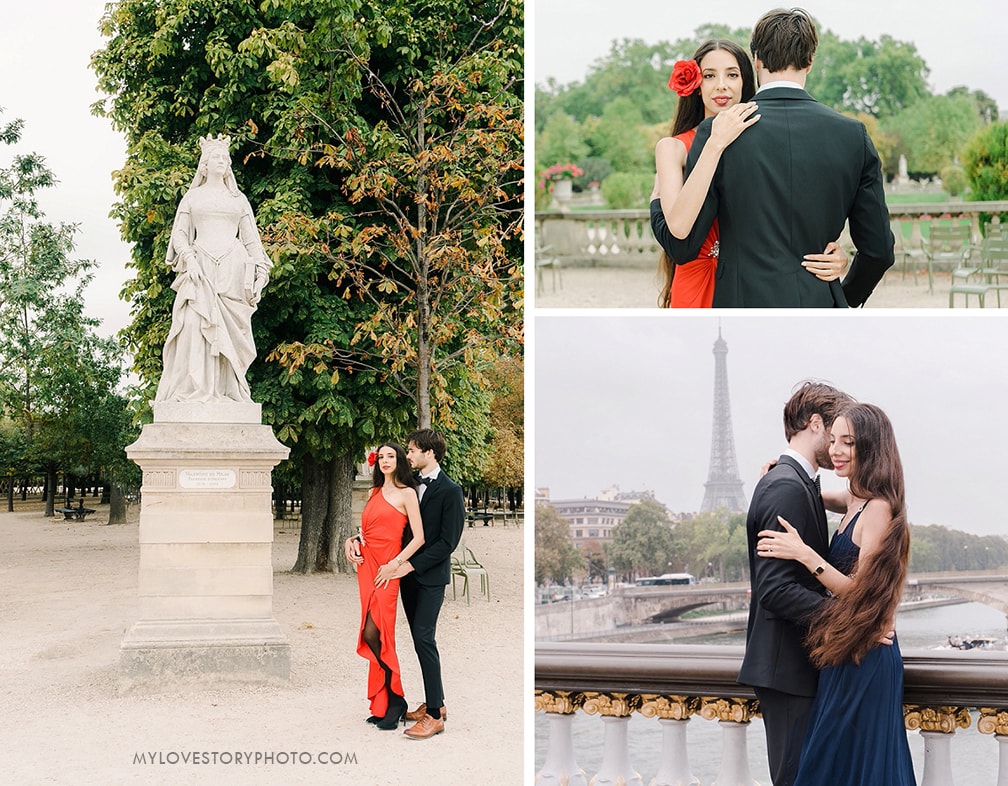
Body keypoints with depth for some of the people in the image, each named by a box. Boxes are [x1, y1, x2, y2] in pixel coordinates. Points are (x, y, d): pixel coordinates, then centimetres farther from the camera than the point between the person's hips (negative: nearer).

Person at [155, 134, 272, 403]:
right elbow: (179, 233, 9)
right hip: (201, 268, -1)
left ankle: (226, 390, -7)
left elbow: (252, 240, 15)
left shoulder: (239, 199, 19)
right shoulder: (192, 196, 16)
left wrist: (260, 275, 4)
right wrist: (188, 259, -10)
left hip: (233, 269, 2)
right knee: (196, 325, -16)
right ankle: (195, 389, -19)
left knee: (230, 330, -6)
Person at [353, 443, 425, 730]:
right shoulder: (375, 492, 18)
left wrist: (394, 564, -14)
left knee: (373, 633, -15)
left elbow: (419, 537, -8)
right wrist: (354, 541, 7)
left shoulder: (406, 493, -3)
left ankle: (392, 700, -5)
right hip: (366, 565, 7)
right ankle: (384, 704, 10)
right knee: (373, 634, 4)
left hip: (386, 568, -7)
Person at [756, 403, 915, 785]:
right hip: (846, 654, 9)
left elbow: (861, 592, -19)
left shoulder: (877, 508, -17)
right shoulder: (855, 500, 10)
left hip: (863, 657, -9)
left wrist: (805, 554, -25)